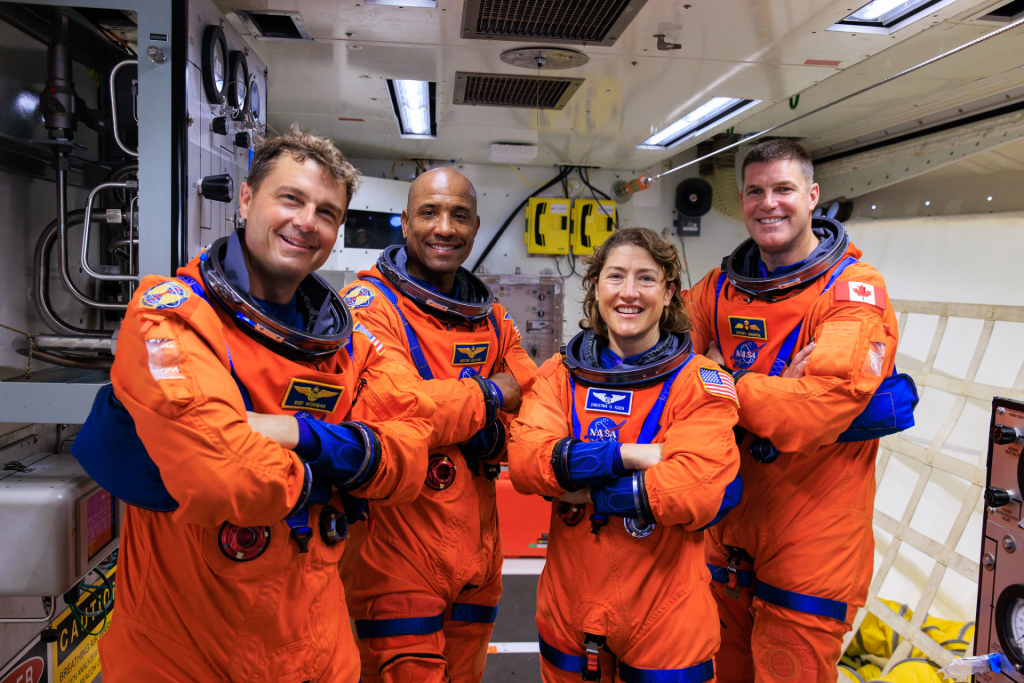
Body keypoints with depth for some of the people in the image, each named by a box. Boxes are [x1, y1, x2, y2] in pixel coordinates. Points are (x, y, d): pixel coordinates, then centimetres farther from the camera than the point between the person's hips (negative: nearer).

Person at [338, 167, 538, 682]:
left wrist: (491, 433, -16)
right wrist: (489, 394, -12)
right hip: (397, 560, -6)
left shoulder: (492, 319, 10)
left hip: (476, 556, 7)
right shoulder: (368, 305, -11)